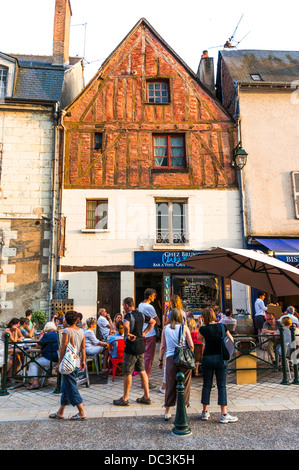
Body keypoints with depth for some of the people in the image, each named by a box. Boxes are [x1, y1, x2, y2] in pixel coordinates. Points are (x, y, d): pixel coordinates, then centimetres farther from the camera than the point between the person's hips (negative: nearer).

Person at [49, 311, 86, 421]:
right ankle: (60, 412, 26)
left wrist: (59, 363, -11)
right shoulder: (81, 331, 5)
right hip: (77, 363, 8)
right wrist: (83, 361, 19)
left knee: (71, 388, 1)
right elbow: (83, 348, 10)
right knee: (65, 388, 17)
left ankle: (82, 413, 4)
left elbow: (63, 349, -17)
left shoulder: (67, 331, -15)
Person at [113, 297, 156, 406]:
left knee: (127, 373, 3)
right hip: (141, 345, 8)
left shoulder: (129, 315, -16)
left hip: (132, 347, -8)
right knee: (142, 371, 14)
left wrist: (128, 335, -20)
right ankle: (146, 397, 19)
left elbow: (126, 325, -38)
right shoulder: (141, 314, 8)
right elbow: (153, 322, 20)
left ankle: (125, 399, 13)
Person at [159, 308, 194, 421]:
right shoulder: (184, 328, -1)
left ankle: (167, 412, 15)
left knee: (170, 384, 10)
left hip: (170, 358, 2)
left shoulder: (166, 328, 5)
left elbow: (162, 346, 7)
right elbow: (191, 346, -2)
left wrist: (160, 359, 15)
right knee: (184, 384, 9)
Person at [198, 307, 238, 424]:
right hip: (221, 358, 0)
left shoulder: (203, 328, -9)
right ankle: (224, 415, 5)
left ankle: (205, 413, 22)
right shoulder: (222, 326, -5)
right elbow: (231, 340, 7)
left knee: (207, 385, 12)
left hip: (207, 358, 0)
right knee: (222, 386, 6)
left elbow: (199, 338, 12)